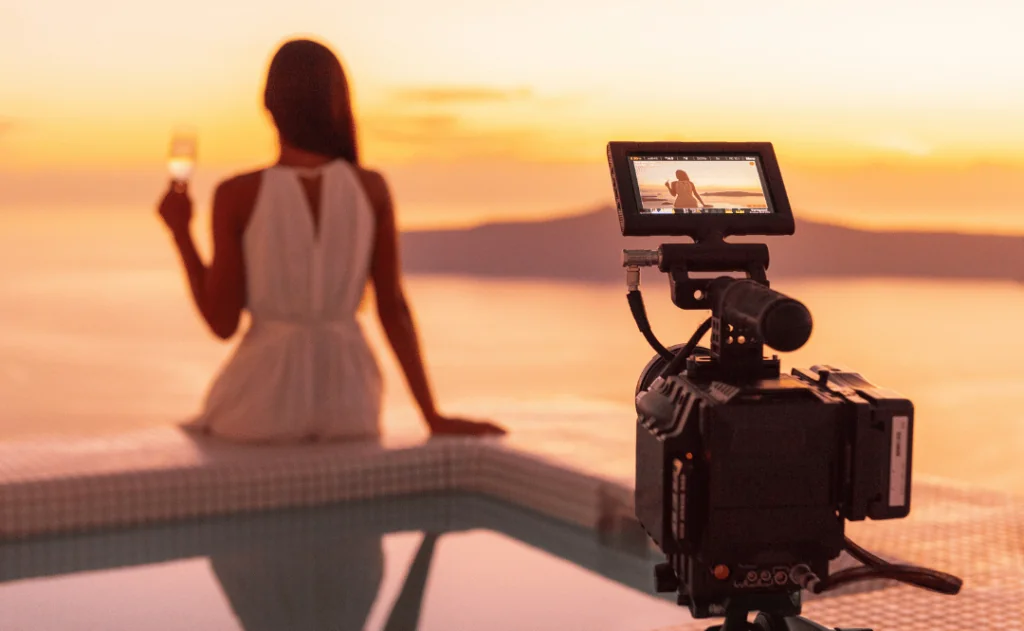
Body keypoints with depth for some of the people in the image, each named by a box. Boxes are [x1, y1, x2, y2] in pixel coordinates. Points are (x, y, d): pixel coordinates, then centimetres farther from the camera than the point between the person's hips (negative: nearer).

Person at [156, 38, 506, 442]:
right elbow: (393, 308, -3)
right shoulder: (371, 188, -3)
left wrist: (180, 233, 7)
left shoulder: (238, 194, -10)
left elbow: (222, 323, -6)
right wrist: (433, 416, 2)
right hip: (347, 400, 2)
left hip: (265, 398, -2)